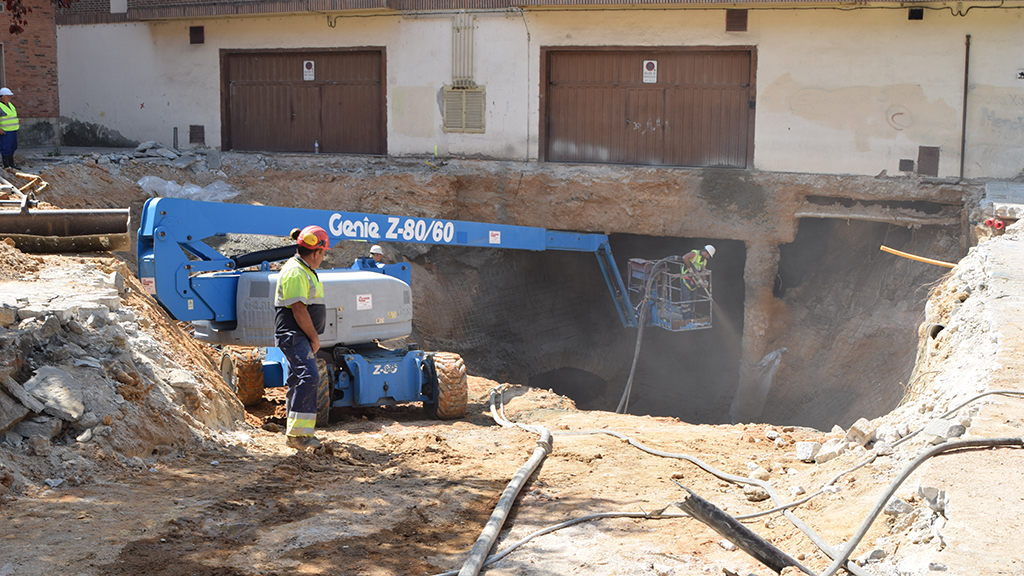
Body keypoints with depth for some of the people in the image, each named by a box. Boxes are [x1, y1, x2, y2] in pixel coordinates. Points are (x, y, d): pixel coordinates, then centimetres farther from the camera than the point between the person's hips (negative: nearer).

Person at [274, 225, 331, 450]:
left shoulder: (305, 271, 19)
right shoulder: (295, 272, -16)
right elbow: (298, 309, -21)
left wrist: (313, 337, 17)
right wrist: (315, 338, -13)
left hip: (302, 336, 11)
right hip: (293, 335, -11)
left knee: (300, 381, 12)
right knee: (308, 376, -22)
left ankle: (296, 434, 19)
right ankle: (297, 433, -23)